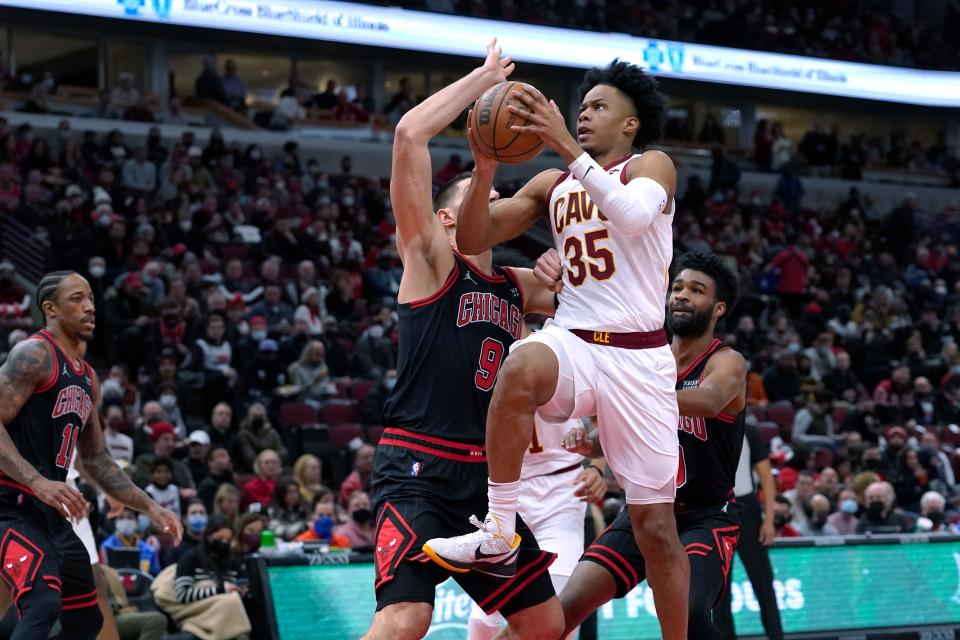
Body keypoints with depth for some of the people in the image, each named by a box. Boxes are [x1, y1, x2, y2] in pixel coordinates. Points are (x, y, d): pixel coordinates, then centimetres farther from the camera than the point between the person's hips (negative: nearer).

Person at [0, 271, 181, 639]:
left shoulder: (88, 378, 18)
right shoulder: (35, 354, -10)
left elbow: (96, 460, 25)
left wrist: (150, 508, 19)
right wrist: (39, 482, -32)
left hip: (53, 514, 10)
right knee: (43, 608, -28)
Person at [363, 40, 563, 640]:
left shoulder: (517, 286, 19)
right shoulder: (428, 257, 1)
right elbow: (410, 134, -11)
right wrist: (484, 77, -2)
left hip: (484, 474, 7)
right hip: (419, 467, -7)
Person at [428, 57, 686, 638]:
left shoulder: (651, 166, 0)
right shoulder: (553, 185, 14)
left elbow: (633, 216, -24)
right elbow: (473, 240, 6)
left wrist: (567, 147, -28)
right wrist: (486, 165, -10)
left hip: (640, 358, -2)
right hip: (574, 344, 2)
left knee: (656, 526, 0)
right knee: (521, 368, -36)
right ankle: (498, 535, -28)